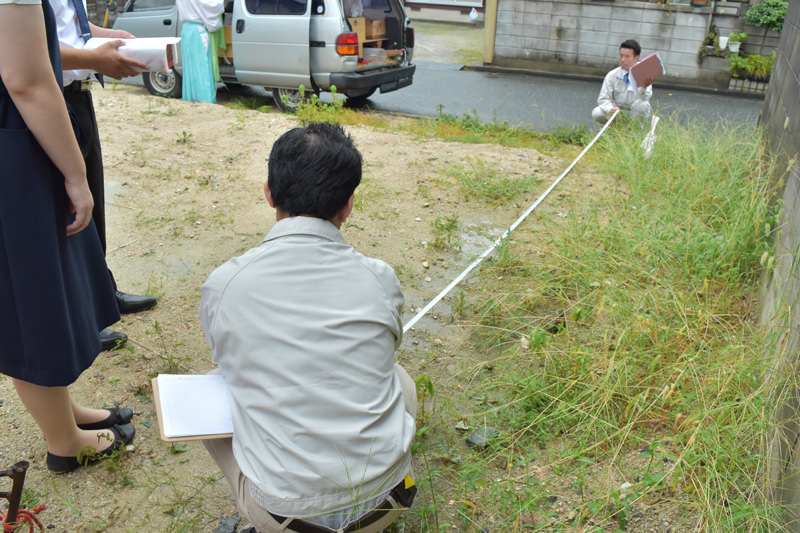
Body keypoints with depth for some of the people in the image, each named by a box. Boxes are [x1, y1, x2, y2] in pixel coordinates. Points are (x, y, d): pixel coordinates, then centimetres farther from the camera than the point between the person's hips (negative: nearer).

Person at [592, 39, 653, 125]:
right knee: (596, 113, -25)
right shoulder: (612, 75, -2)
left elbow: (645, 98, -22)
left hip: (637, 114, -2)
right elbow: (603, 98, -6)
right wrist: (610, 109, -29)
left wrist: (643, 87, -46)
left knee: (640, 104, -36)